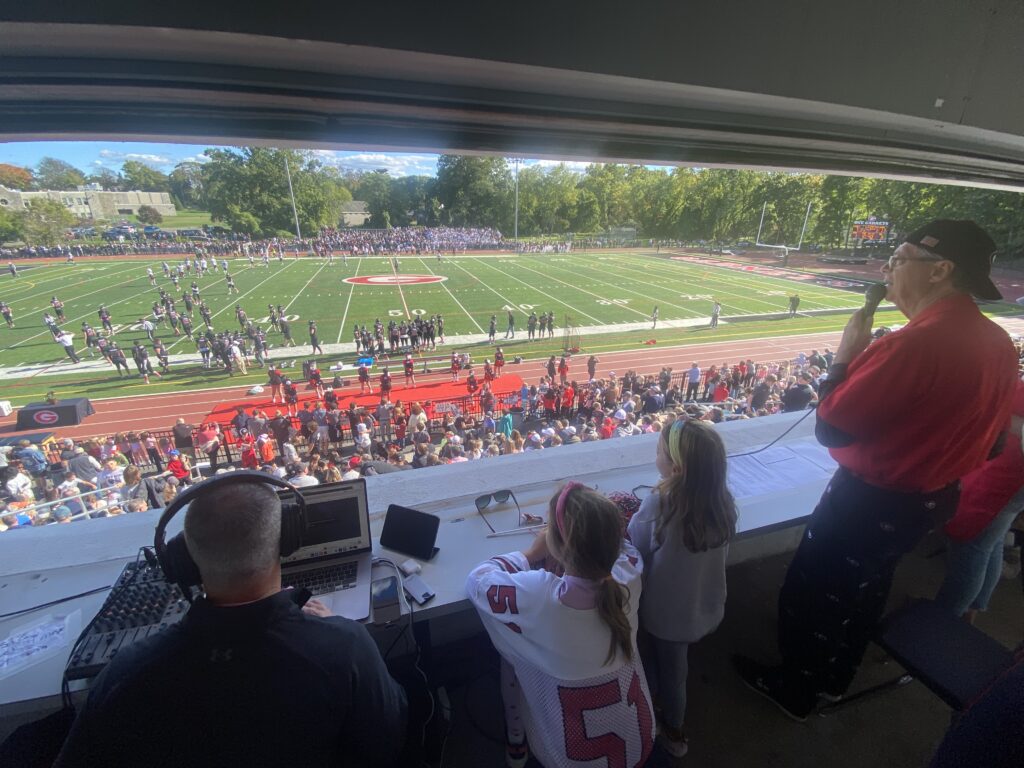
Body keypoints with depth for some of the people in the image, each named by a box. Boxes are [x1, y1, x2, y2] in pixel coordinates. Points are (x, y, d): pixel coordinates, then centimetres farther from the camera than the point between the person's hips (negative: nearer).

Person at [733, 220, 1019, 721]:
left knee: (811, 591, 14)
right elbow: (988, 432, 9)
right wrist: (939, 472, 22)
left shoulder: (913, 344, -30)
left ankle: (794, 689, 37)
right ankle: (835, 677, 50)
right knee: (866, 589, 28)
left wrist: (847, 353, -16)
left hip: (871, 501, -8)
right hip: (933, 499, 8)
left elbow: (831, 429, -27)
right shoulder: (1000, 345, -1)